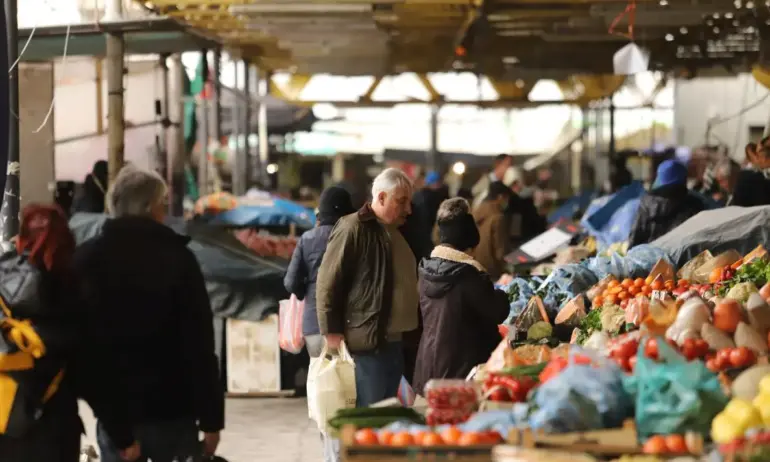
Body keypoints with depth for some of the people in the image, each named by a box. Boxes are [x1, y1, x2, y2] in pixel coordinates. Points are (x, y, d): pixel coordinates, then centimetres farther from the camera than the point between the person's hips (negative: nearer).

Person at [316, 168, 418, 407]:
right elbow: (328, 284, -14)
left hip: (396, 342, 9)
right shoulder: (352, 230, -10)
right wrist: (333, 333, -17)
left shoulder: (399, 232, 18)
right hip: (367, 343, -9)